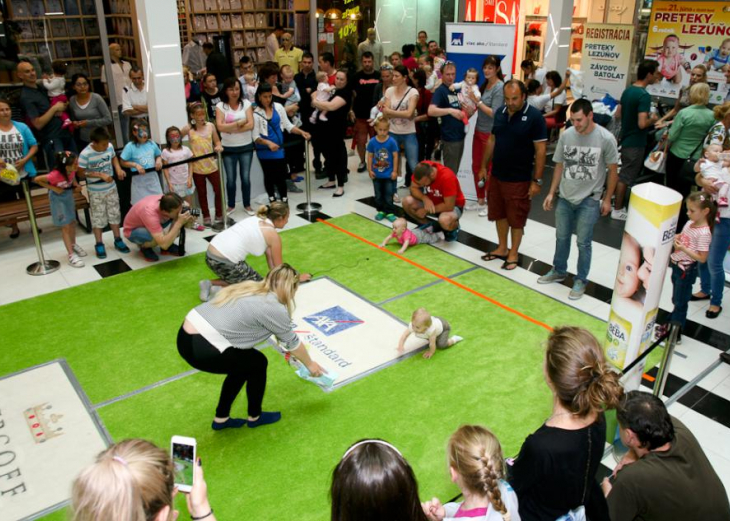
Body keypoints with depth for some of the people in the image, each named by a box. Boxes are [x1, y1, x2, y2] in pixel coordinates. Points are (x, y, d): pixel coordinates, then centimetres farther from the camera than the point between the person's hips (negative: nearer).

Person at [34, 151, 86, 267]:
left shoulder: (72, 171, -19)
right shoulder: (55, 175, -36)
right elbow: (37, 179, -27)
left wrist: (76, 185, -10)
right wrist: (53, 188, -24)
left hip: (68, 194, 6)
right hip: (58, 198, -6)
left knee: (72, 221, 19)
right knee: (65, 226, -3)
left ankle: (73, 245, 41)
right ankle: (71, 256, 2)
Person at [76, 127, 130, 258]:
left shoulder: (110, 146, -9)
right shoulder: (85, 154, -24)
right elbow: (80, 173, -18)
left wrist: (118, 169, -8)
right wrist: (100, 175, -24)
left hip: (111, 188, 5)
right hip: (96, 192, -4)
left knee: (115, 214, 13)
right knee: (98, 217, 6)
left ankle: (118, 240, 27)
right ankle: (99, 245, 19)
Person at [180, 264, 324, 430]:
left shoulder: (250, 288, 17)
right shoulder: (275, 308, -7)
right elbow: (292, 342, 8)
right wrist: (310, 364, 26)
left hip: (186, 336, 8)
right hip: (202, 350, -8)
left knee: (244, 362, 24)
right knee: (258, 363, 12)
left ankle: (221, 419, 34)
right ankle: (255, 417, 31)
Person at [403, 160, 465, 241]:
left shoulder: (447, 177, -35)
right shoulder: (421, 169, -20)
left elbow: (449, 206, -32)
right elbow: (413, 188, -11)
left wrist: (426, 210, -23)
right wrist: (425, 198, -31)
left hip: (453, 206, -5)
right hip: (431, 202, 6)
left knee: (445, 220, -40)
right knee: (407, 201, -19)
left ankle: (454, 228, -2)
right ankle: (428, 225, 5)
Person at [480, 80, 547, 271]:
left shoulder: (534, 117, -15)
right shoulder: (500, 113, 3)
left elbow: (540, 150, -14)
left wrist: (537, 180, -15)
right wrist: (484, 166, 14)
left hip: (519, 179, -6)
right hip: (496, 175, 6)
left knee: (516, 218, 7)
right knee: (499, 214, 16)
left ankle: (513, 253, 21)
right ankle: (502, 248, 32)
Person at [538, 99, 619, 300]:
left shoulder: (606, 138, -14)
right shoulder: (566, 135, -5)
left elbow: (613, 170, -4)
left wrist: (607, 199, -2)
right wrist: (551, 193, 7)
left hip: (589, 200, -4)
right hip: (565, 197, 4)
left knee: (583, 242, 2)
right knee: (561, 237, 17)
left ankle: (580, 281, 19)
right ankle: (559, 271, 37)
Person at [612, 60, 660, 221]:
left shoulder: (628, 91, 5)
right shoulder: (644, 95, -22)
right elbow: (642, 123, -29)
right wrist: (653, 119, -9)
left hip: (625, 138, 8)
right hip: (635, 142, -8)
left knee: (623, 174, 20)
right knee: (626, 177, 1)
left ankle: (615, 202, 29)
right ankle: (617, 210, 9)